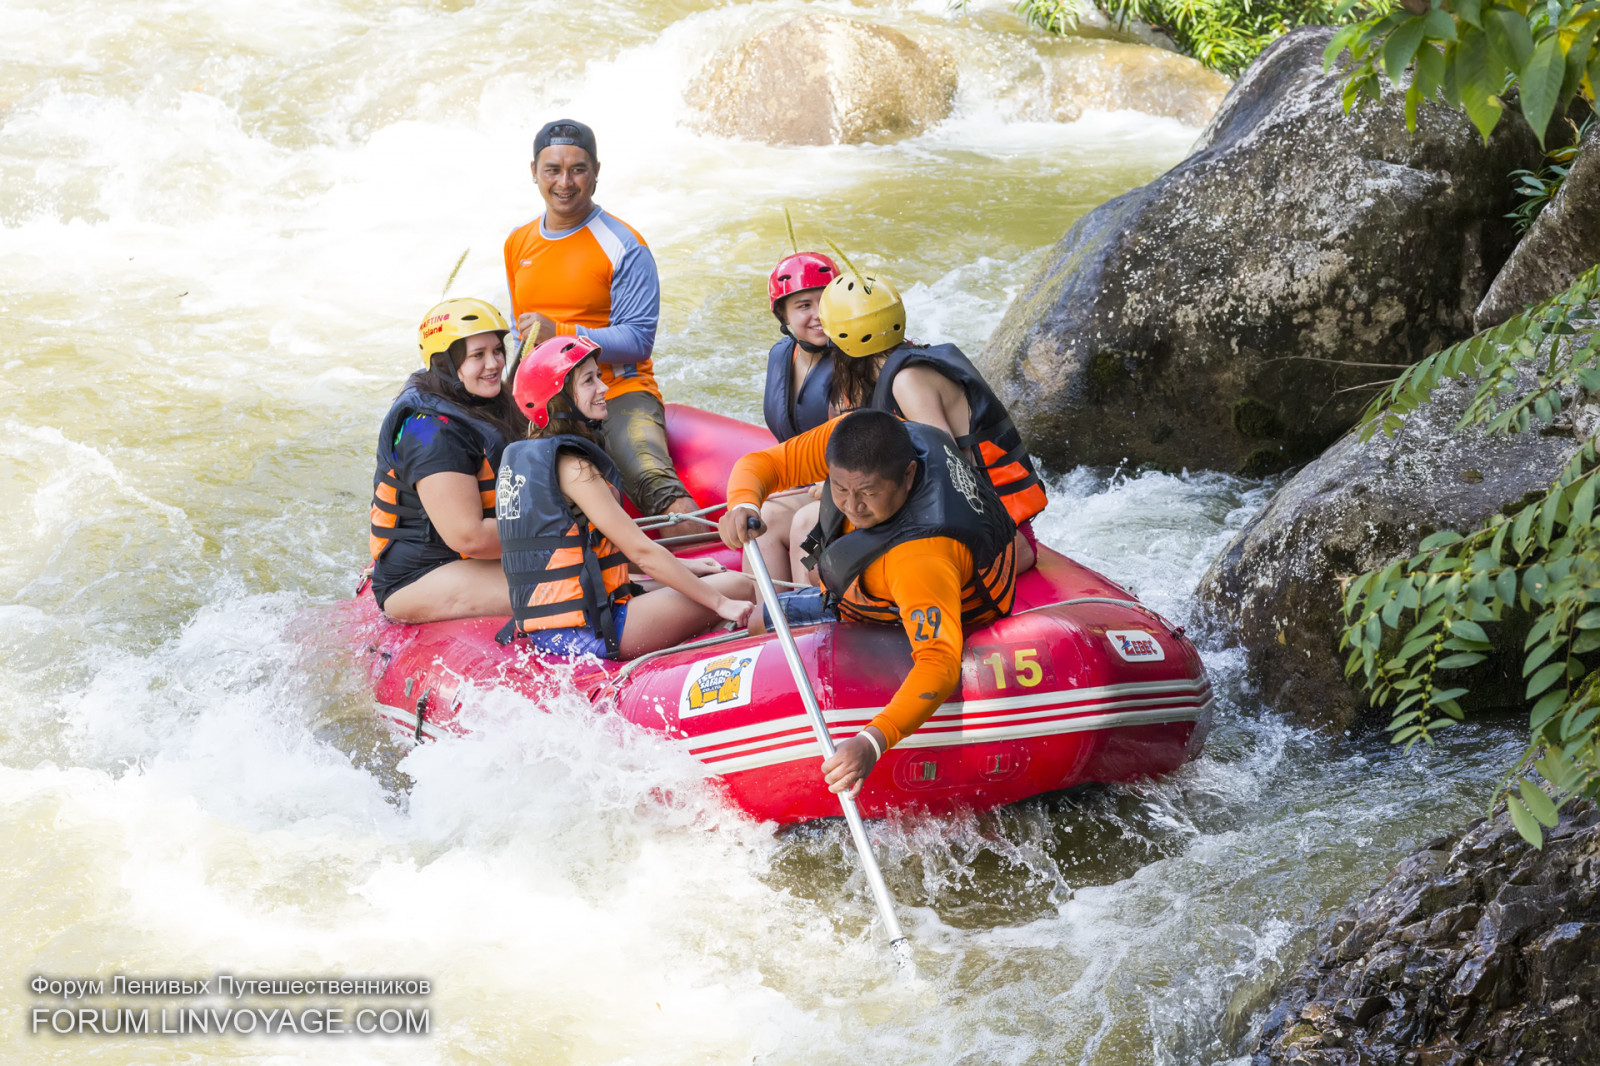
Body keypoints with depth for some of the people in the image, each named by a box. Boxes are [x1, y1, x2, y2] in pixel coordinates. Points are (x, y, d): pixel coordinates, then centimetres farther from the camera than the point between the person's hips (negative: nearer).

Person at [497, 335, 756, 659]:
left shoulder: (518, 456, 14)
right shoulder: (572, 465, -16)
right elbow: (641, 551, -16)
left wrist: (680, 568, 20)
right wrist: (720, 603, -11)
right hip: (585, 630, -10)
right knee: (740, 588, -4)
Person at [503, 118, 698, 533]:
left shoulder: (622, 246, -3)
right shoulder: (518, 244, 17)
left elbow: (637, 340, -10)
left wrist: (560, 334, -21)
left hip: (619, 394, -5)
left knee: (654, 482, -31)